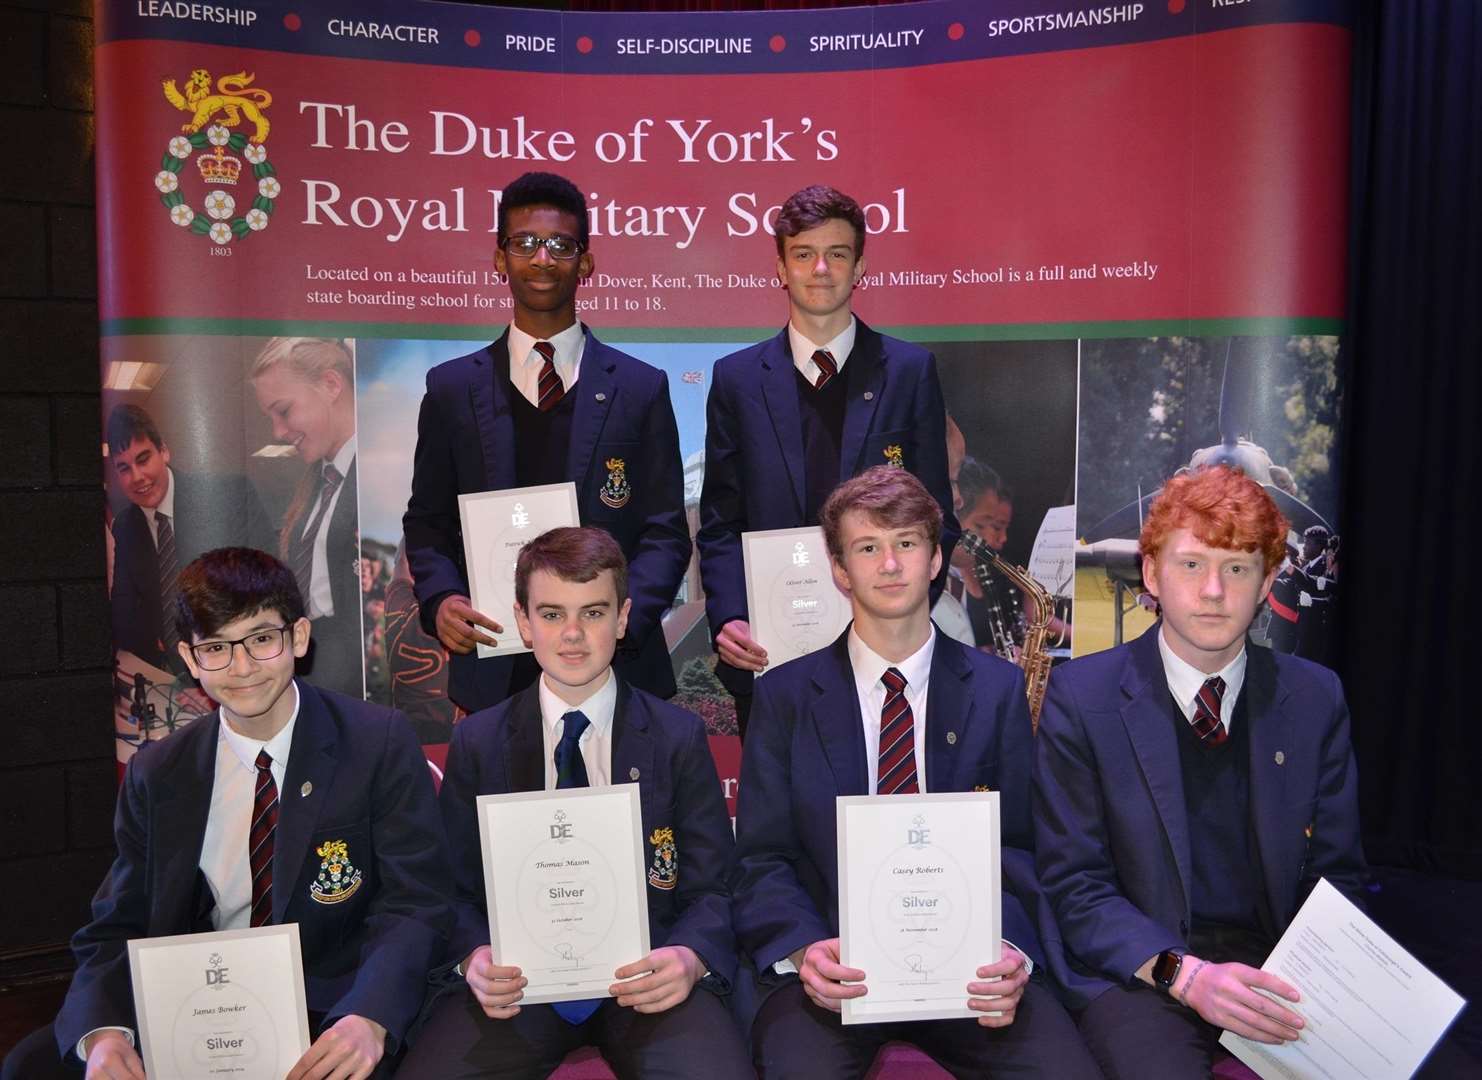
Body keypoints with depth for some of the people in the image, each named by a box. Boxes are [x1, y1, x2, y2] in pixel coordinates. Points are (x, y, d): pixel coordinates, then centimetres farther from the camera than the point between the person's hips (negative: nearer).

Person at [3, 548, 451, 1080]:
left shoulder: (381, 743, -8)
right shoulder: (154, 776, 4)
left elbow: (414, 905, -12)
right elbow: (118, 929, 3)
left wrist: (369, 1019, -30)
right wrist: (104, 1032, -19)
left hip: (332, 1009, -4)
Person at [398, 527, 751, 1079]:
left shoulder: (679, 738, 5)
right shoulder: (476, 742, 8)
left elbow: (712, 888, 4)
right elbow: (459, 889, 9)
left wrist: (691, 959, -18)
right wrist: (474, 958, -13)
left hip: (644, 974, -1)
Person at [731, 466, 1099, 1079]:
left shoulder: (998, 689, 8)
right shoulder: (784, 695, 6)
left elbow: (1019, 847, 6)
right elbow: (761, 857, 3)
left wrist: (1010, 951, -14)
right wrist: (804, 950, -17)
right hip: (833, 972, -1)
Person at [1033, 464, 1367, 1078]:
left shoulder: (1315, 698, 5)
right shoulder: (1082, 697, -5)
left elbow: (1334, 875, 9)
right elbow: (1074, 885, -6)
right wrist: (1184, 974, -21)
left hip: (1278, 966, 4)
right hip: (1141, 971, -4)